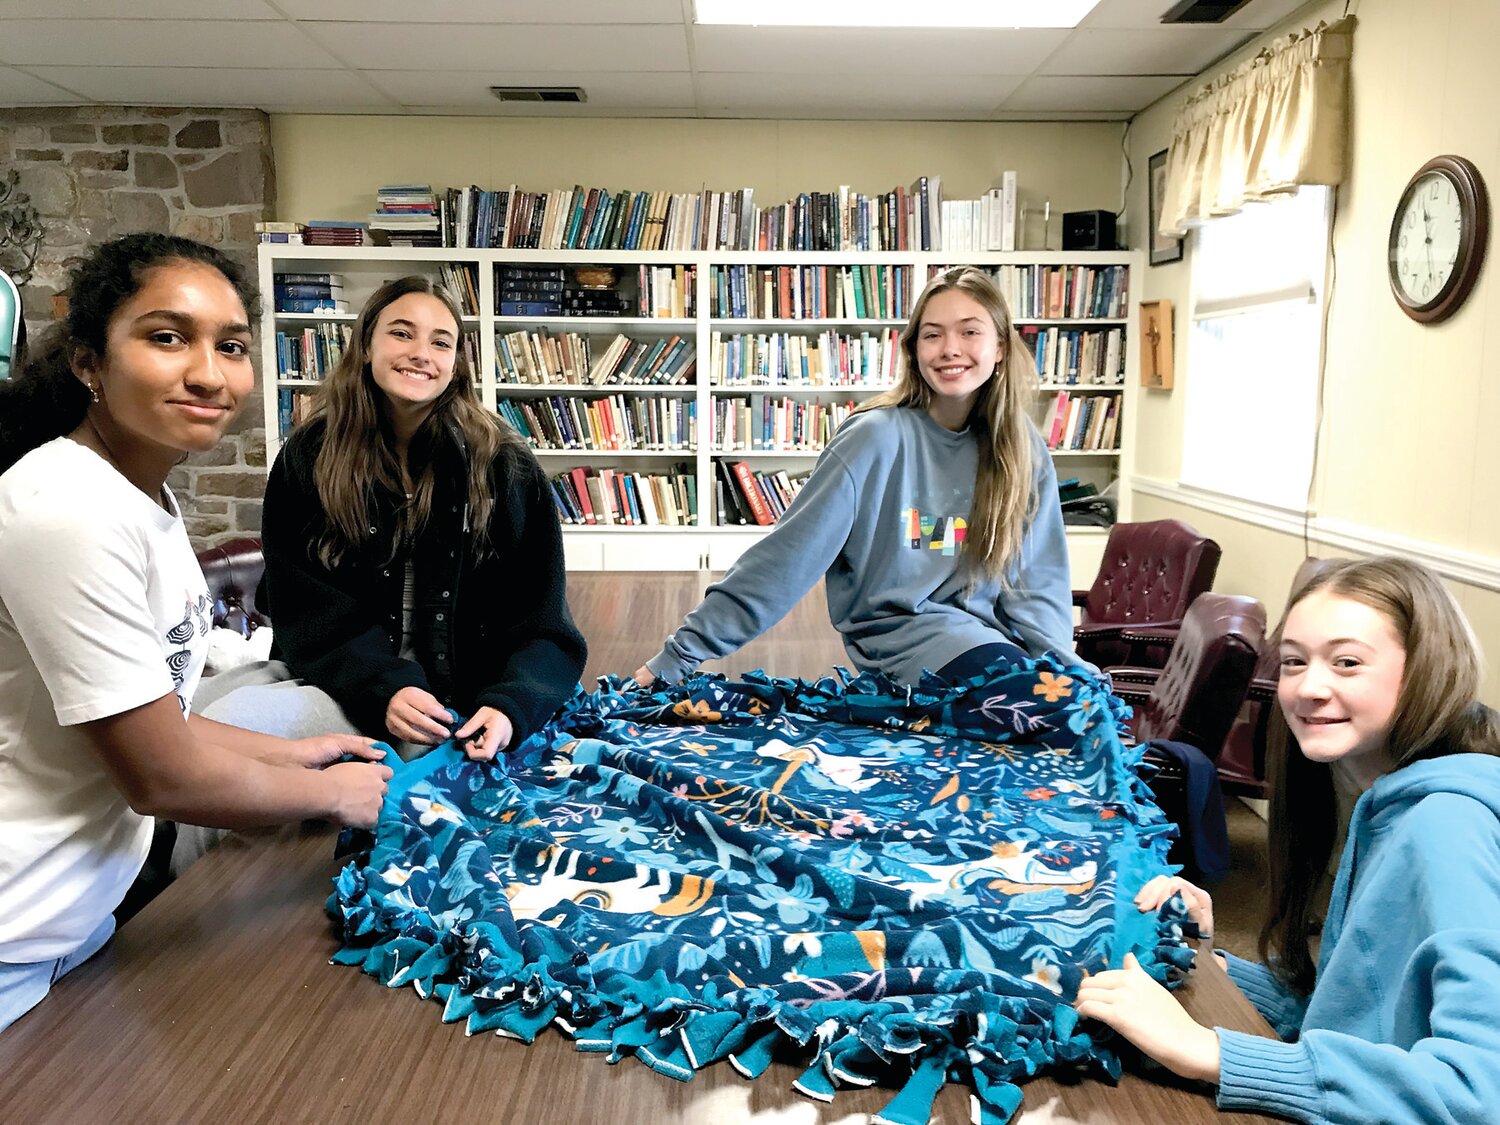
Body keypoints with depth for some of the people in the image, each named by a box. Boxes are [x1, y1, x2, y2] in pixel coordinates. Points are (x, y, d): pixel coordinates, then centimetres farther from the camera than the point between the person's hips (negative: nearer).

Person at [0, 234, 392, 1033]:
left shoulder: (145, 496, 2)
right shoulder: (71, 514, -26)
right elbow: (165, 778, -21)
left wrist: (285, 754, 9)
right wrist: (334, 793, -7)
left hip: (79, 908, 9)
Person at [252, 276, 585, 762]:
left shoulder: (507, 466, -3)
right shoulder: (307, 458, 0)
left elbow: (539, 620, -6)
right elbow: (307, 611, -6)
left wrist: (509, 706, -25)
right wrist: (384, 690, -23)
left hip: (470, 696, 0)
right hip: (346, 688, 1)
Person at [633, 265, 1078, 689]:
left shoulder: (1023, 449, 4)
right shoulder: (880, 436, -10)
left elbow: (1036, 580, 4)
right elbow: (792, 550, -13)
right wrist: (682, 654, -16)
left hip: (992, 629, 5)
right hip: (905, 631, -5)